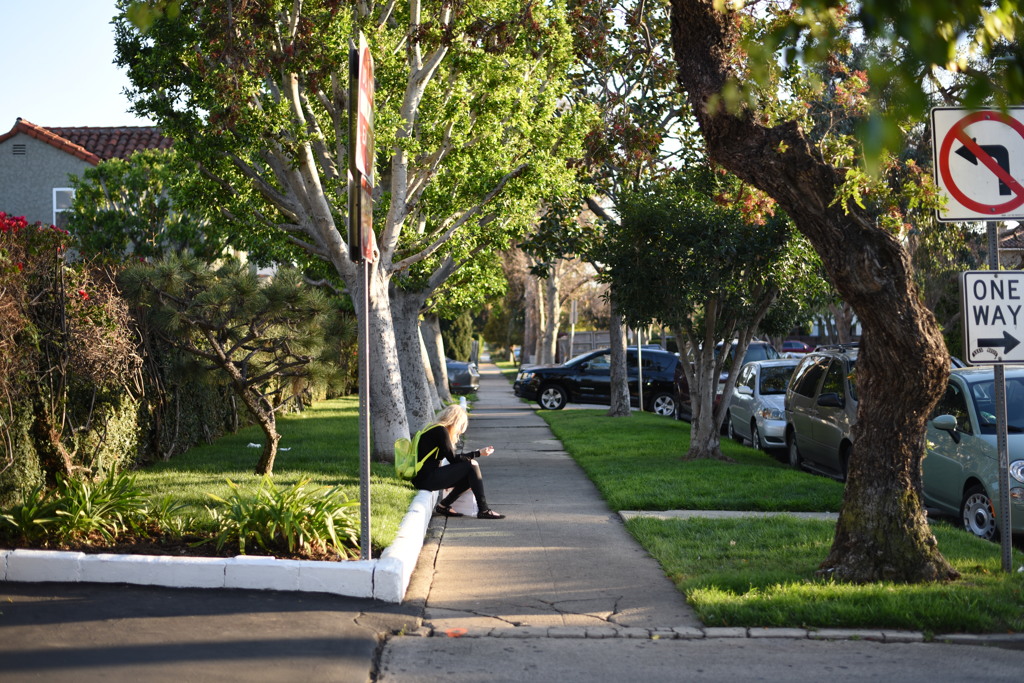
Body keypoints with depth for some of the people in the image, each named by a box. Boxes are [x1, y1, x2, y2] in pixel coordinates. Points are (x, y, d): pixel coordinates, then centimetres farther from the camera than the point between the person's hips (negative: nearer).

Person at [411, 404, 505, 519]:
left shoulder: (435, 429, 18)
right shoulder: (440, 431, -11)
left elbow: (453, 457, 19)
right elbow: (453, 459, -12)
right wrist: (478, 453, -2)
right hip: (426, 478, -10)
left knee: (470, 476, 12)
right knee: (471, 466, -10)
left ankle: (443, 505, 9)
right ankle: (483, 510, -9)